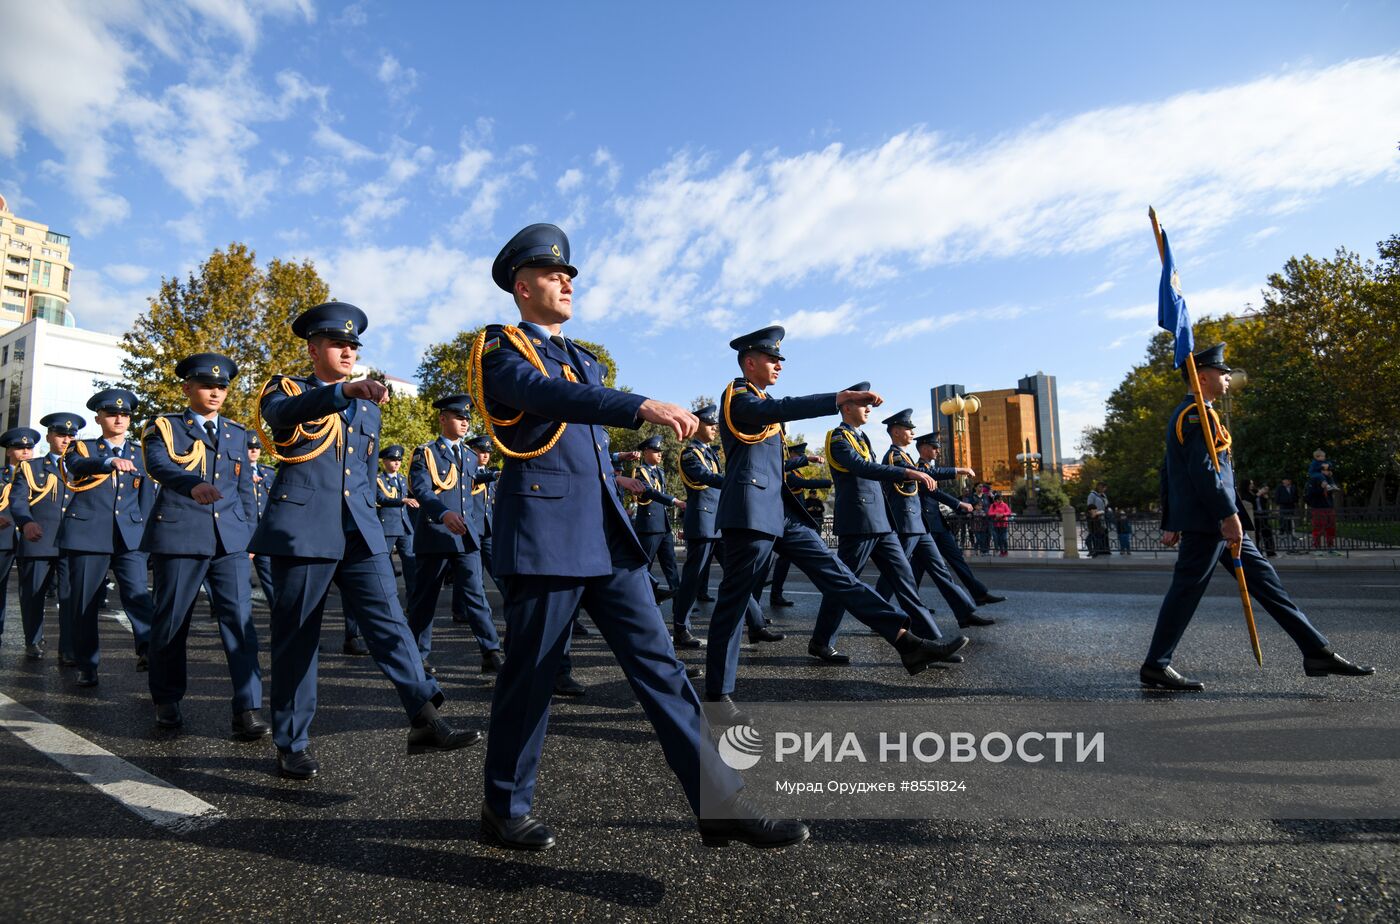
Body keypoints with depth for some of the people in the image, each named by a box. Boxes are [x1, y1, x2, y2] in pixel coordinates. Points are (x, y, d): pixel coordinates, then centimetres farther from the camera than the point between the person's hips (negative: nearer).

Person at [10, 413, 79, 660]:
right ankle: (33, 643, 27)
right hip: (38, 542, 0)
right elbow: (17, 499, -3)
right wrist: (26, 522, -22)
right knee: (33, 596, 8)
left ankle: (69, 650, -8)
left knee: (72, 597, -8)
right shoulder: (30, 467, 12)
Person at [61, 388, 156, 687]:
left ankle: (147, 648, -26)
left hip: (130, 537, 1)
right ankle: (86, 666, 12)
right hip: (87, 534, -1)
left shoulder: (139, 455, 15)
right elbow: (77, 465, -16)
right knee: (84, 601, 3)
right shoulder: (83, 448, 9)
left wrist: (145, 535, 6)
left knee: (137, 593, -16)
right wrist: (109, 462, -37)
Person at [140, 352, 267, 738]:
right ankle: (167, 701, 26)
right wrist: (192, 484, -38)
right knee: (172, 621, 7)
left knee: (240, 620, -7)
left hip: (230, 540, 2)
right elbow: (158, 464, -18)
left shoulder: (237, 433, 16)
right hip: (178, 536, -2)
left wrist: (249, 535, 11)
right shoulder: (164, 427, 4)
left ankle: (247, 709, -7)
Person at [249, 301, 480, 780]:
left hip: (361, 533, 4)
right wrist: (346, 391, -39)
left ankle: (425, 722, -8)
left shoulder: (368, 407, 20)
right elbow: (284, 411, -22)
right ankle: (291, 743, 17)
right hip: (303, 530, -4)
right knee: (296, 637, 3)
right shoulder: (286, 388, 4)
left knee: (389, 622, -5)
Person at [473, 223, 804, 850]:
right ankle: (505, 809, 26)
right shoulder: (502, 351, -2)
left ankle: (721, 805, 5)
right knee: (529, 676, 5)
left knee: (658, 663, 2)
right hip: (544, 536, -6)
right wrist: (644, 407, -37)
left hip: (608, 534, 7)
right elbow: (547, 395, -24)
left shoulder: (585, 361, 21)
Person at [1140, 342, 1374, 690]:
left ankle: (1317, 652, 18)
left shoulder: (1185, 414, 20)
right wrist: (1229, 514, -23)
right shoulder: (1198, 414, -11)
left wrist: (1170, 523, 20)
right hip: (1207, 521, -11)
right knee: (1186, 590, -6)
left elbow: (1168, 472, 20)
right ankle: (1155, 667, 1)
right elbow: (1203, 469, -22)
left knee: (1263, 578, 12)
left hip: (1213, 522, 11)